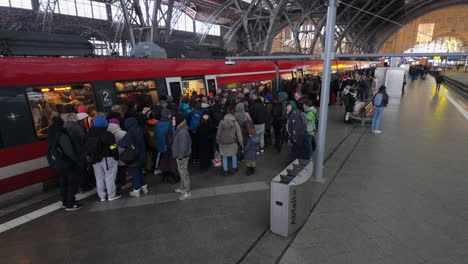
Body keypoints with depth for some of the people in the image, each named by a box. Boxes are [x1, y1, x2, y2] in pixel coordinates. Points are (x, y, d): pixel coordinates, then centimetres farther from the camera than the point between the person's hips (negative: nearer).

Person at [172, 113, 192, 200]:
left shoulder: (183, 132, -27)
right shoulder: (179, 129, 4)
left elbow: (183, 147, -26)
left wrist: (180, 157, -19)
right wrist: (178, 156, 16)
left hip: (182, 157, -10)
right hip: (180, 156, 10)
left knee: (184, 173, 4)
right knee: (182, 172, 22)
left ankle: (187, 192, 18)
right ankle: (182, 188, 38)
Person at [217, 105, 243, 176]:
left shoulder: (222, 122, -9)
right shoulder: (235, 122, -12)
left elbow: (219, 132, 0)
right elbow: (239, 133, -6)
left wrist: (218, 140, 13)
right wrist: (241, 142, 4)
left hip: (223, 143, 0)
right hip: (232, 142, 0)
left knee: (224, 157, 14)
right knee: (234, 155, 23)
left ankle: (225, 170, 20)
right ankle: (234, 168, 35)